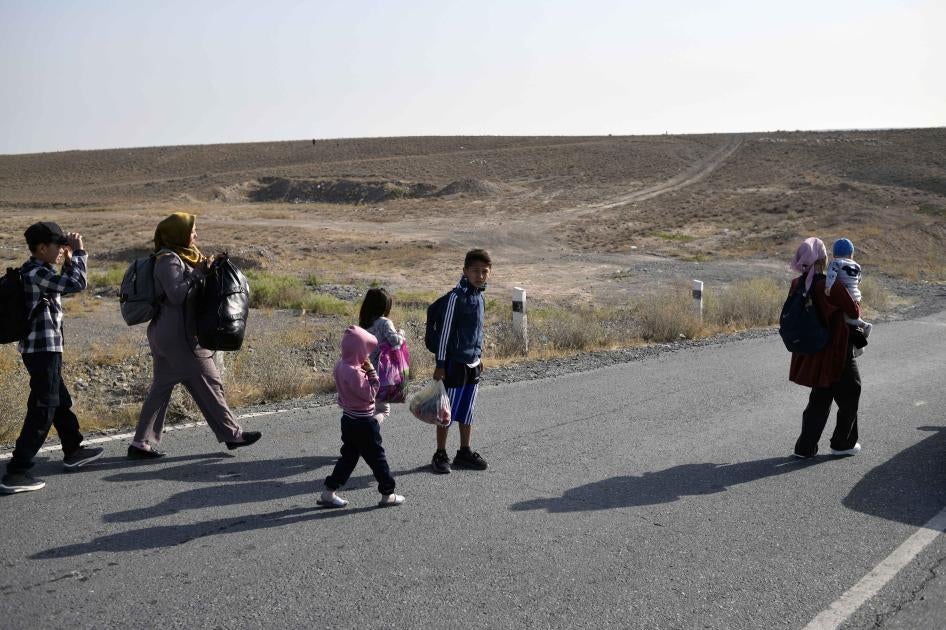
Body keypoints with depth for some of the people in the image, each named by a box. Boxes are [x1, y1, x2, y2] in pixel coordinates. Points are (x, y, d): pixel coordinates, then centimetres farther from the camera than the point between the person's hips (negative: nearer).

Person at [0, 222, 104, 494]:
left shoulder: (38, 271, 11)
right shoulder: (35, 273, -19)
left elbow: (66, 285, 25)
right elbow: (77, 284, -25)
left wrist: (69, 260, 12)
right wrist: (79, 252, -13)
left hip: (44, 349, 10)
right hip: (43, 350, -10)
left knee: (61, 402, 23)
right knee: (42, 411, -8)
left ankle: (73, 451, 39)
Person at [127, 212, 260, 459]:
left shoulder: (181, 257, 16)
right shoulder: (169, 260, -14)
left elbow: (188, 289, 18)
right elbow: (176, 294, -23)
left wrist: (206, 268, 4)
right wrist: (198, 273, -18)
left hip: (165, 335, 10)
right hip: (179, 336, -10)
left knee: (161, 388, 9)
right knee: (208, 383, 0)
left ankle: (142, 443, 10)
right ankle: (231, 434, 10)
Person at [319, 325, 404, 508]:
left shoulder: (340, 365, 4)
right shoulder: (354, 371, -25)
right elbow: (369, 394, -21)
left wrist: (366, 371, 5)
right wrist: (372, 372, -15)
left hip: (349, 419, 9)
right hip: (363, 423, -9)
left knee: (349, 456, 17)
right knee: (377, 457, 4)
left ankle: (328, 493, 18)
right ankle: (388, 494, 15)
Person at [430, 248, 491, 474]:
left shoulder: (479, 295, 8)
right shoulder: (458, 295, -16)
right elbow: (445, 330, -15)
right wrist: (440, 364, -15)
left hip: (472, 363, 8)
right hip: (456, 362, -7)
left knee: (467, 412, 15)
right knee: (448, 412, 2)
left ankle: (465, 452, 25)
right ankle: (440, 455, 13)